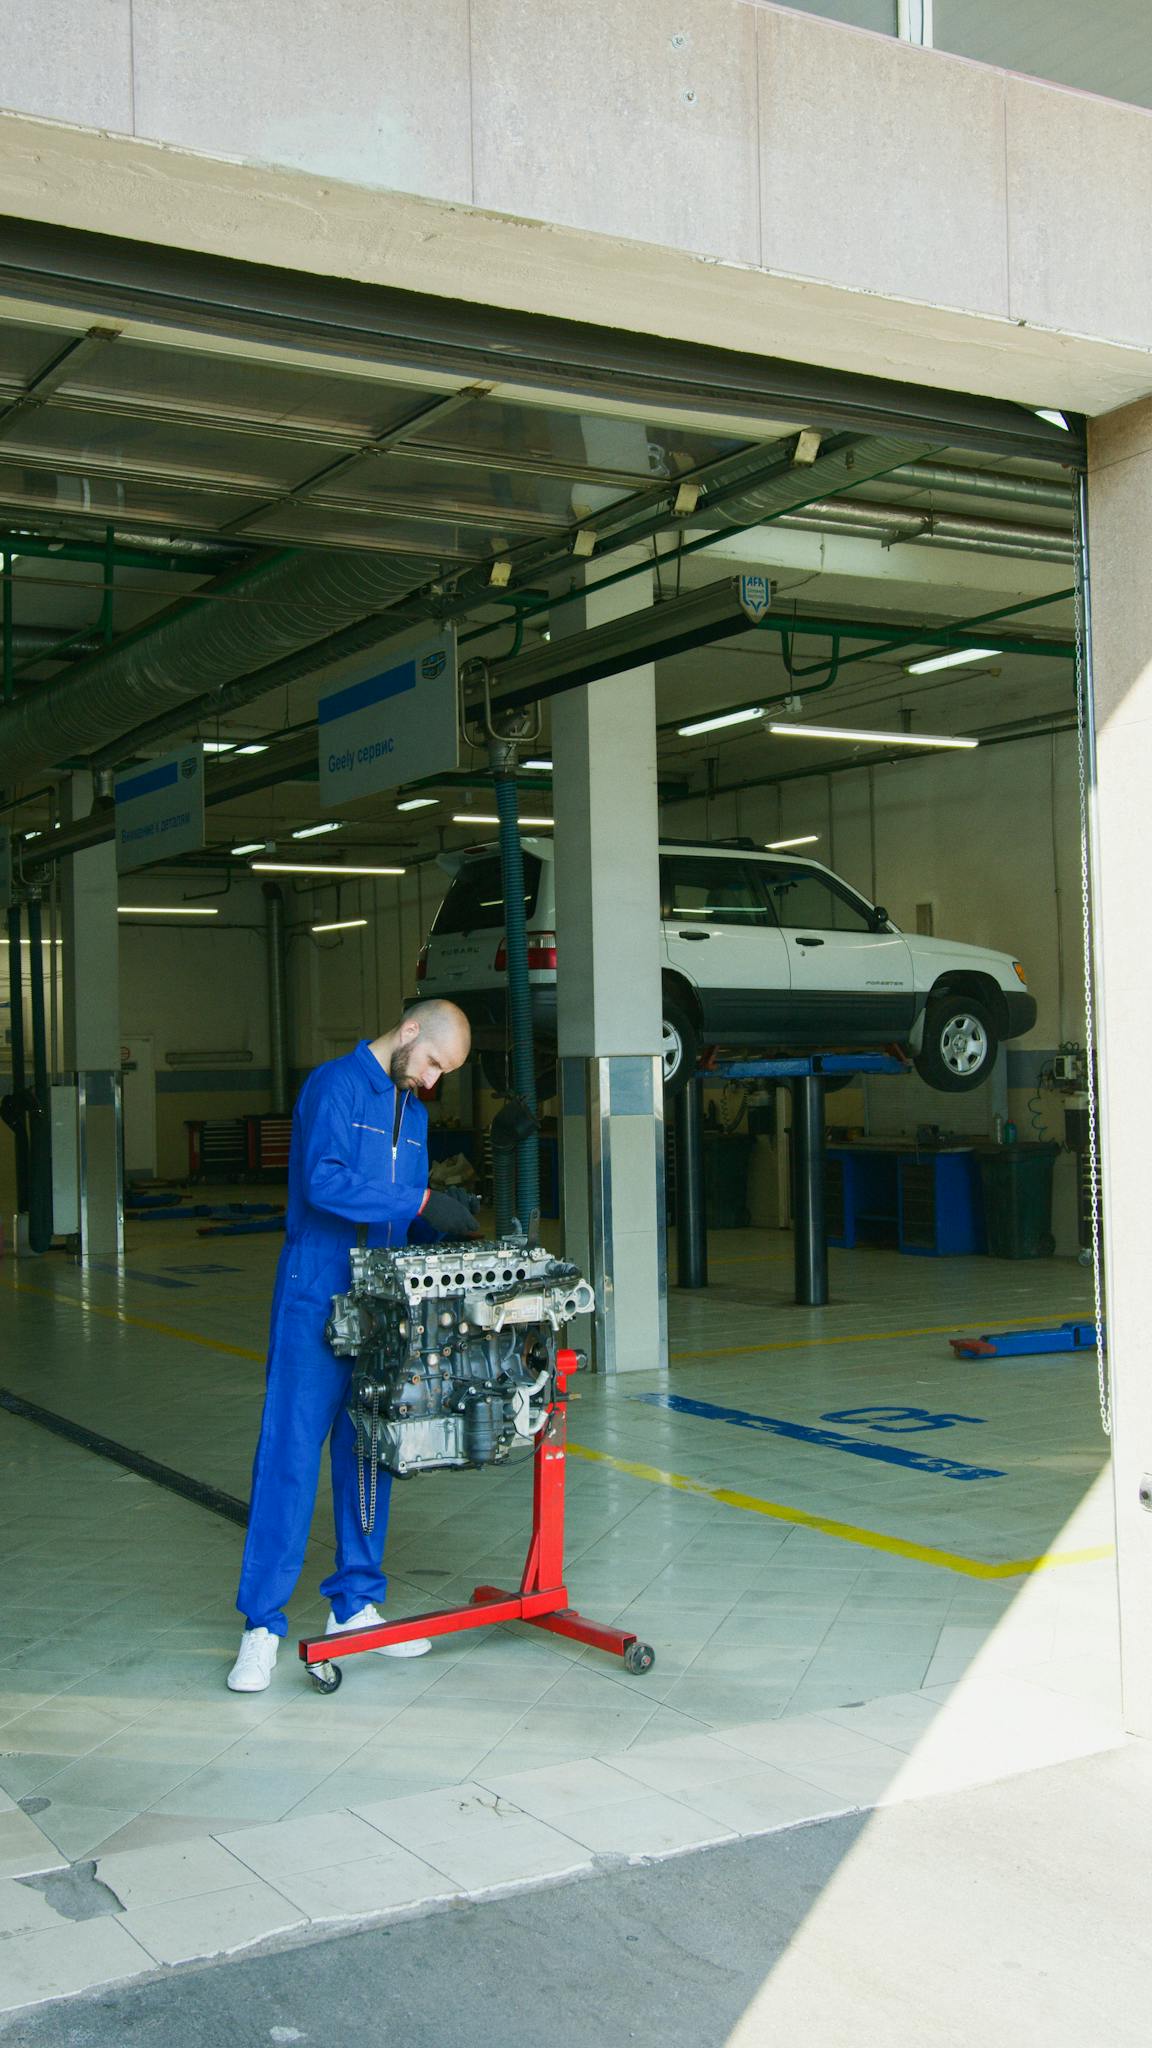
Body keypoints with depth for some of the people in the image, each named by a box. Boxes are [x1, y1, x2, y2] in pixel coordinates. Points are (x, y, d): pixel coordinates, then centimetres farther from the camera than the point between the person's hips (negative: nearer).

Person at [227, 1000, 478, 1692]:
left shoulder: (413, 1110, 17)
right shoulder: (336, 1085, -8)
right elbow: (324, 1180, -23)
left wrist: (445, 1228, 0)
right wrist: (421, 1201, -25)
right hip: (316, 1299, -7)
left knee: (368, 1452, 11)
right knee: (292, 1453, -6)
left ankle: (355, 1604, 20)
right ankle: (263, 1624, -1)